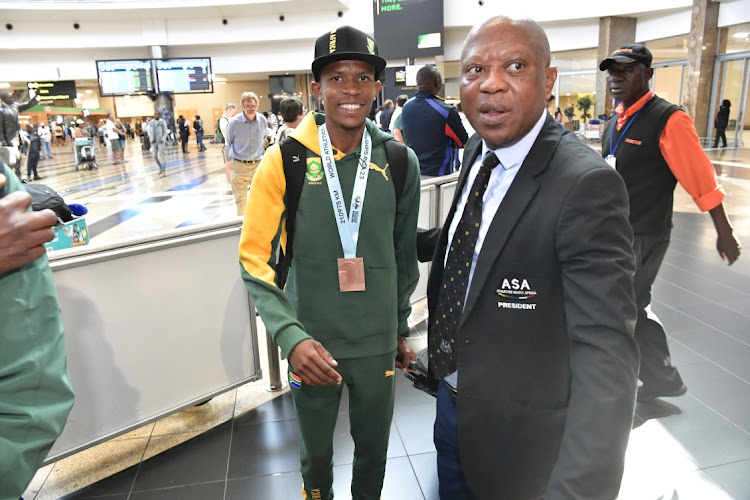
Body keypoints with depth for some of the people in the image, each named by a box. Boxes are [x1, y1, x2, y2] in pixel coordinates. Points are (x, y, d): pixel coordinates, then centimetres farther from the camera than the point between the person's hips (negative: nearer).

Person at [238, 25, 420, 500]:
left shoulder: (400, 162, -5)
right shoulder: (285, 160, -12)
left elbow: (404, 255, 6)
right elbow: (255, 258, -9)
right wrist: (291, 335, -21)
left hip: (378, 342, 2)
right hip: (311, 343, -1)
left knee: (374, 450, 22)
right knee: (316, 453, 21)